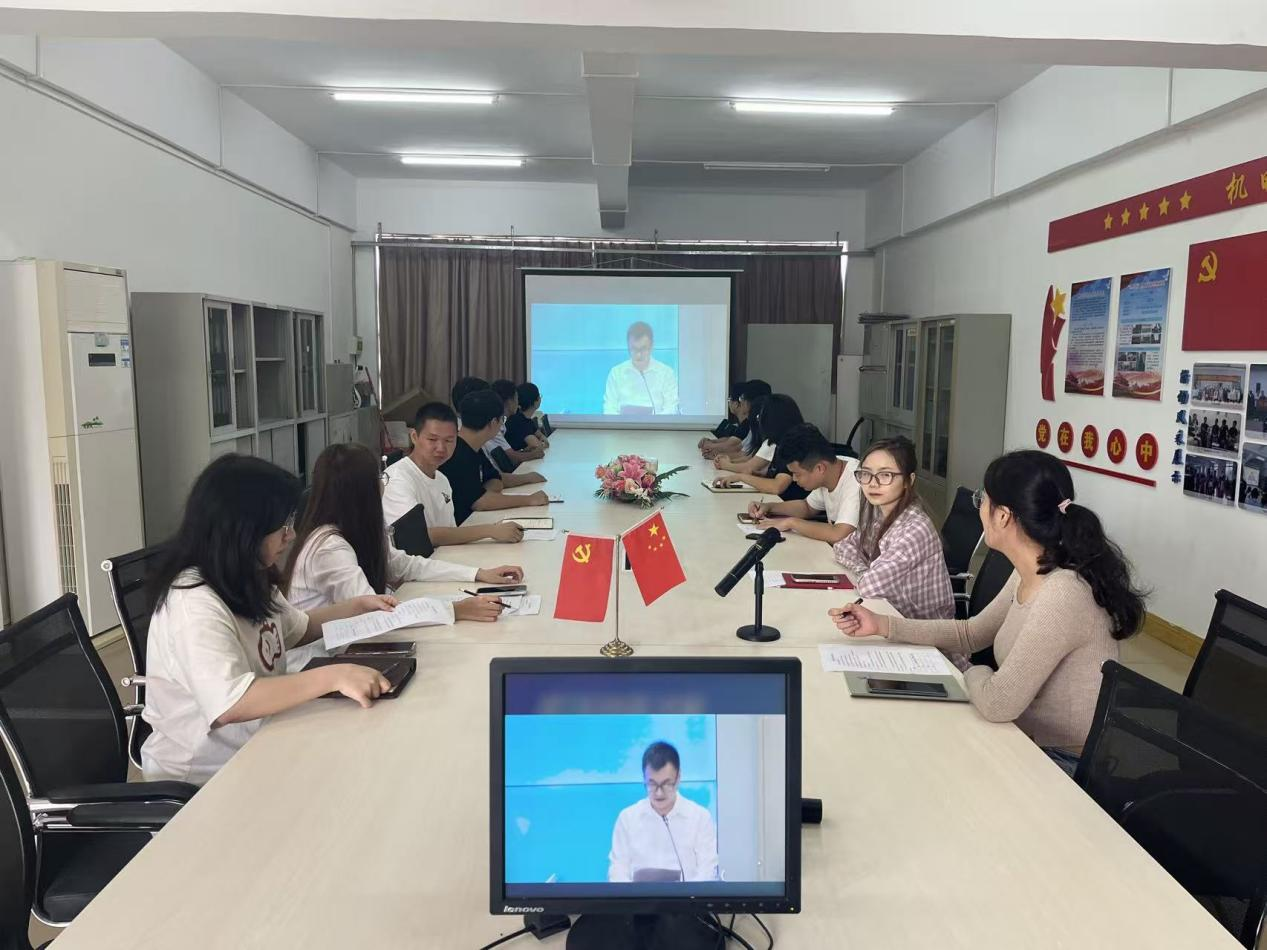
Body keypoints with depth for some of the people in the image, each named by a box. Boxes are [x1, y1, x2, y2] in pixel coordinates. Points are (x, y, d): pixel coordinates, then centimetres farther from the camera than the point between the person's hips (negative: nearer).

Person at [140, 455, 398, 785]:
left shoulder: (249, 581, 3)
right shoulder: (194, 605, -26)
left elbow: (298, 627, 22)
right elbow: (229, 704, -38)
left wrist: (359, 606, 10)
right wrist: (333, 676, -42)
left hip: (253, 751, 8)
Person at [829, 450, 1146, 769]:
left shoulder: (1063, 595, -30)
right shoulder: (1028, 575, -1)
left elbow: (997, 703, -29)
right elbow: (971, 633, 12)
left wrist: (975, 674, -6)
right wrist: (882, 626, 4)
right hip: (1029, 741, 7)